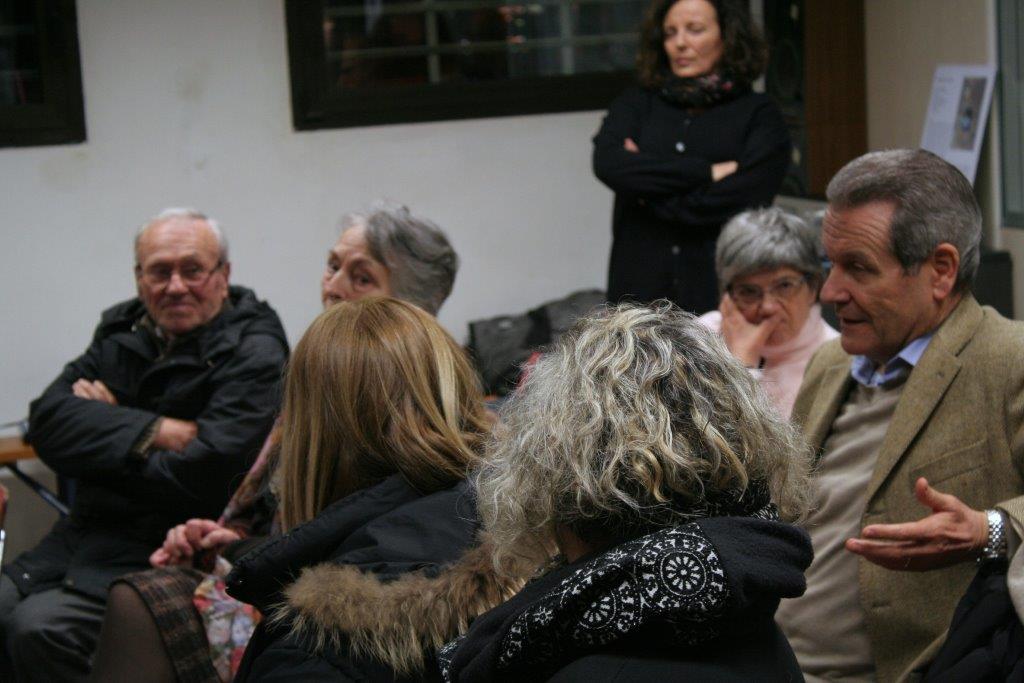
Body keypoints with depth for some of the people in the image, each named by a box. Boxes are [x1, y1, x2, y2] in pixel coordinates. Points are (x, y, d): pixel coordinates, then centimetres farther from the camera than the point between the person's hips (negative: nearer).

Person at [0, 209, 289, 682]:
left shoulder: (254, 354, -9)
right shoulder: (123, 331, 12)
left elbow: (203, 478, -21)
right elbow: (48, 421, -3)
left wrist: (104, 426, -7)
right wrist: (156, 432, -16)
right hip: (83, 534, 7)